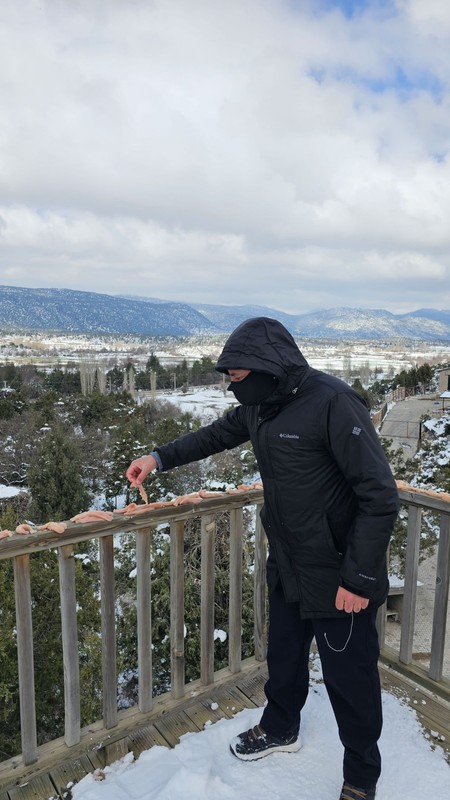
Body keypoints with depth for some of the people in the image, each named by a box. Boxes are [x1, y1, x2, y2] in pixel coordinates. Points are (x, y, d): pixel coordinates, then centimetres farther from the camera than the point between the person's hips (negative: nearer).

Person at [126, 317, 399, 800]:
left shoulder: (332, 403, -25)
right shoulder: (261, 404, -1)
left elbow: (380, 497, -24)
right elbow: (218, 434, 17)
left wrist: (359, 578, -22)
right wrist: (160, 458, 8)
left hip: (337, 577, -7)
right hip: (286, 567, 8)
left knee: (349, 678, 12)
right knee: (283, 655, 26)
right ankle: (280, 729, 53)